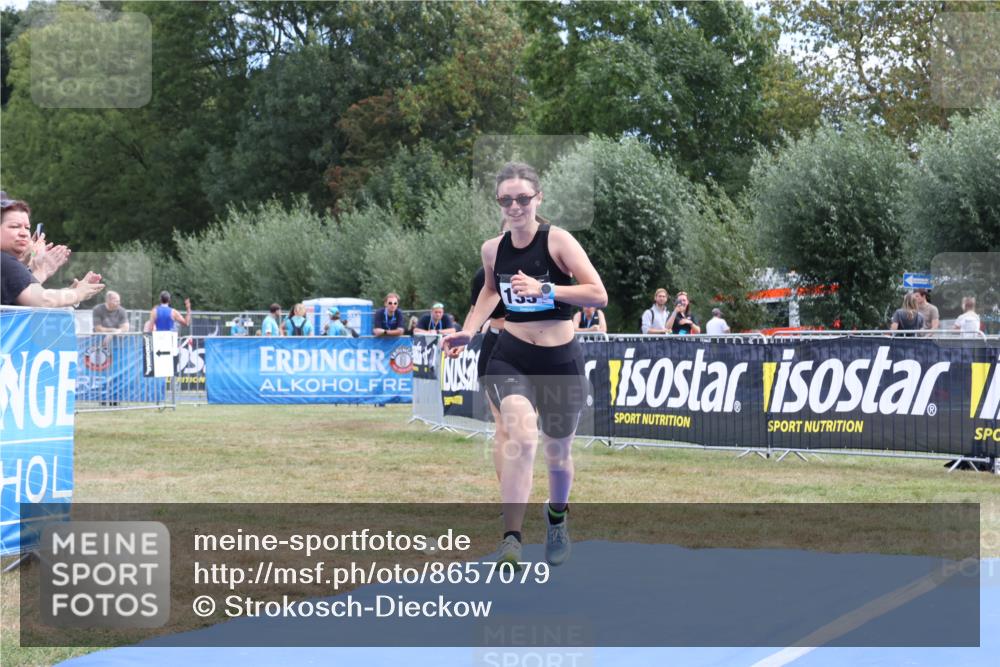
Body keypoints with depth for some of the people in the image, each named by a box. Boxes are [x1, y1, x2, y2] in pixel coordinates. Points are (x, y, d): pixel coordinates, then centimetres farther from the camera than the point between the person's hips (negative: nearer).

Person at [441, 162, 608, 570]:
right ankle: (511, 540, -29)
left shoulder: (557, 240, -12)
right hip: (510, 356, 1)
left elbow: (599, 295, -19)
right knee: (522, 436, -26)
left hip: (560, 360, -1)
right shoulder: (492, 249, 1)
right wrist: (469, 330, 11)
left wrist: (545, 289, -28)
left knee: (557, 452, 15)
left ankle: (557, 516, 47)